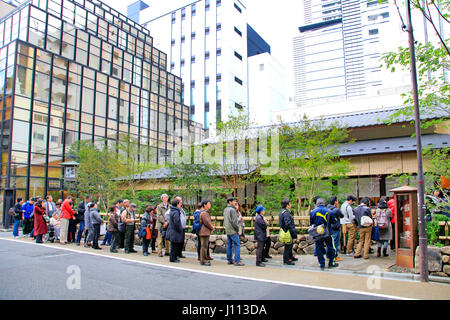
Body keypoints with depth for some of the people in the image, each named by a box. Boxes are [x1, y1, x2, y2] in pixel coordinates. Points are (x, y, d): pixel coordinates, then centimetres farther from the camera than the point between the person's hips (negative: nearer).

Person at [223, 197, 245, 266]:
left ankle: (229, 260, 18)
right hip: (233, 231, -9)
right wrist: (237, 229, -9)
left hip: (227, 231, 9)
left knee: (229, 245, 13)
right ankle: (237, 261, -8)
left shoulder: (225, 210, 13)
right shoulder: (232, 209, -15)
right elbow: (234, 221, -19)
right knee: (237, 245, -6)